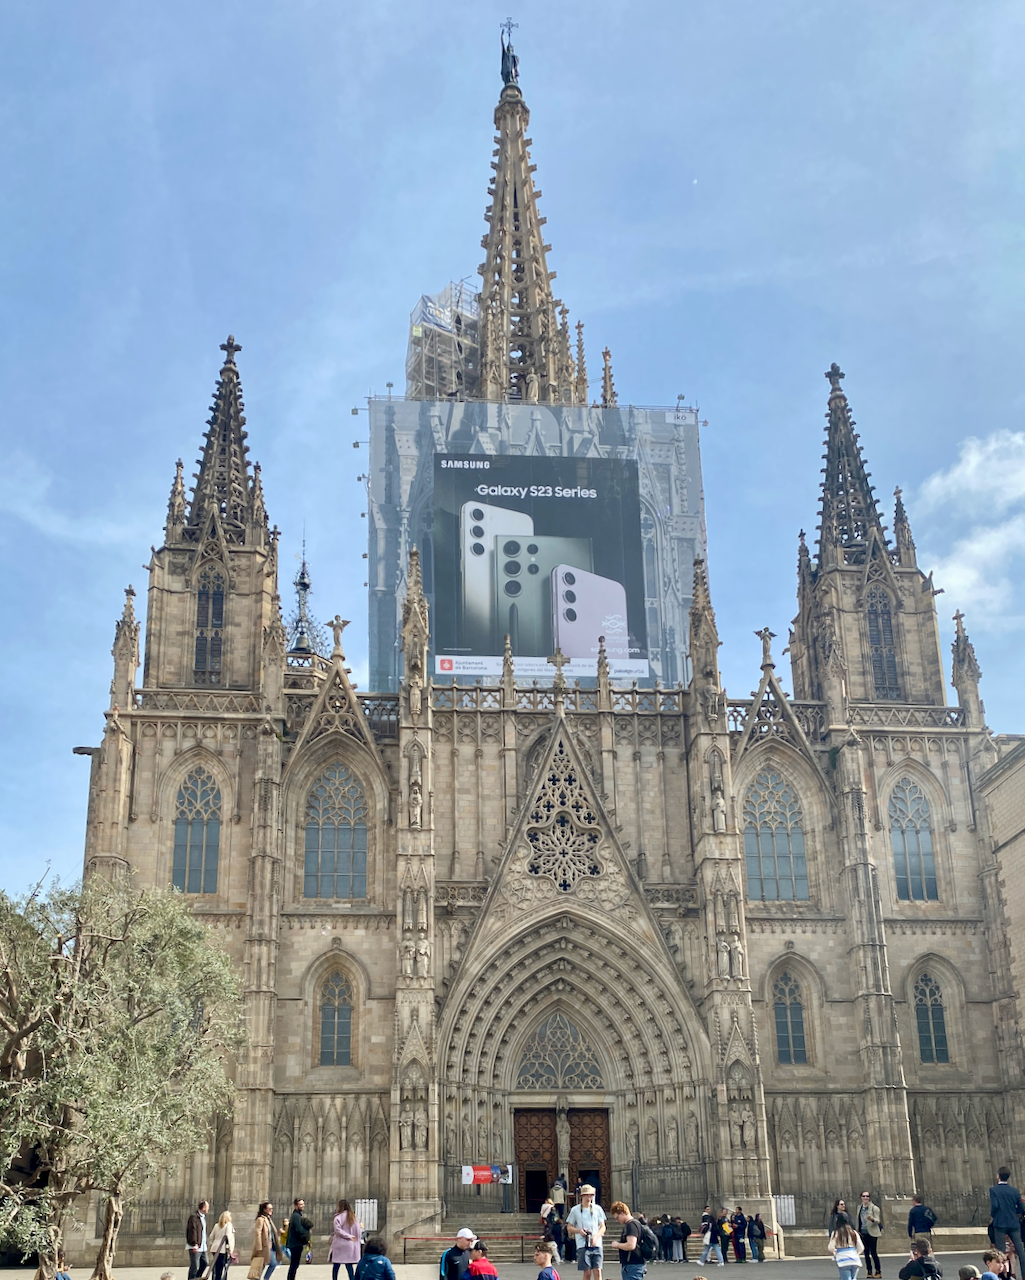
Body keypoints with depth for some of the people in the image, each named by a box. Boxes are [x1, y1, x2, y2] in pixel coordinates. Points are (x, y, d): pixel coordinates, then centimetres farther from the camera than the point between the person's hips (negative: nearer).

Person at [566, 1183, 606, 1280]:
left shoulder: (598, 1209, 10)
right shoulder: (575, 1210, 6)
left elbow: (603, 1227, 11)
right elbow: (569, 1227, 11)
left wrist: (596, 1237, -8)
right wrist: (579, 1230, -10)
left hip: (596, 1244, 1)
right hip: (583, 1245, -1)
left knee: (597, 1271, -7)